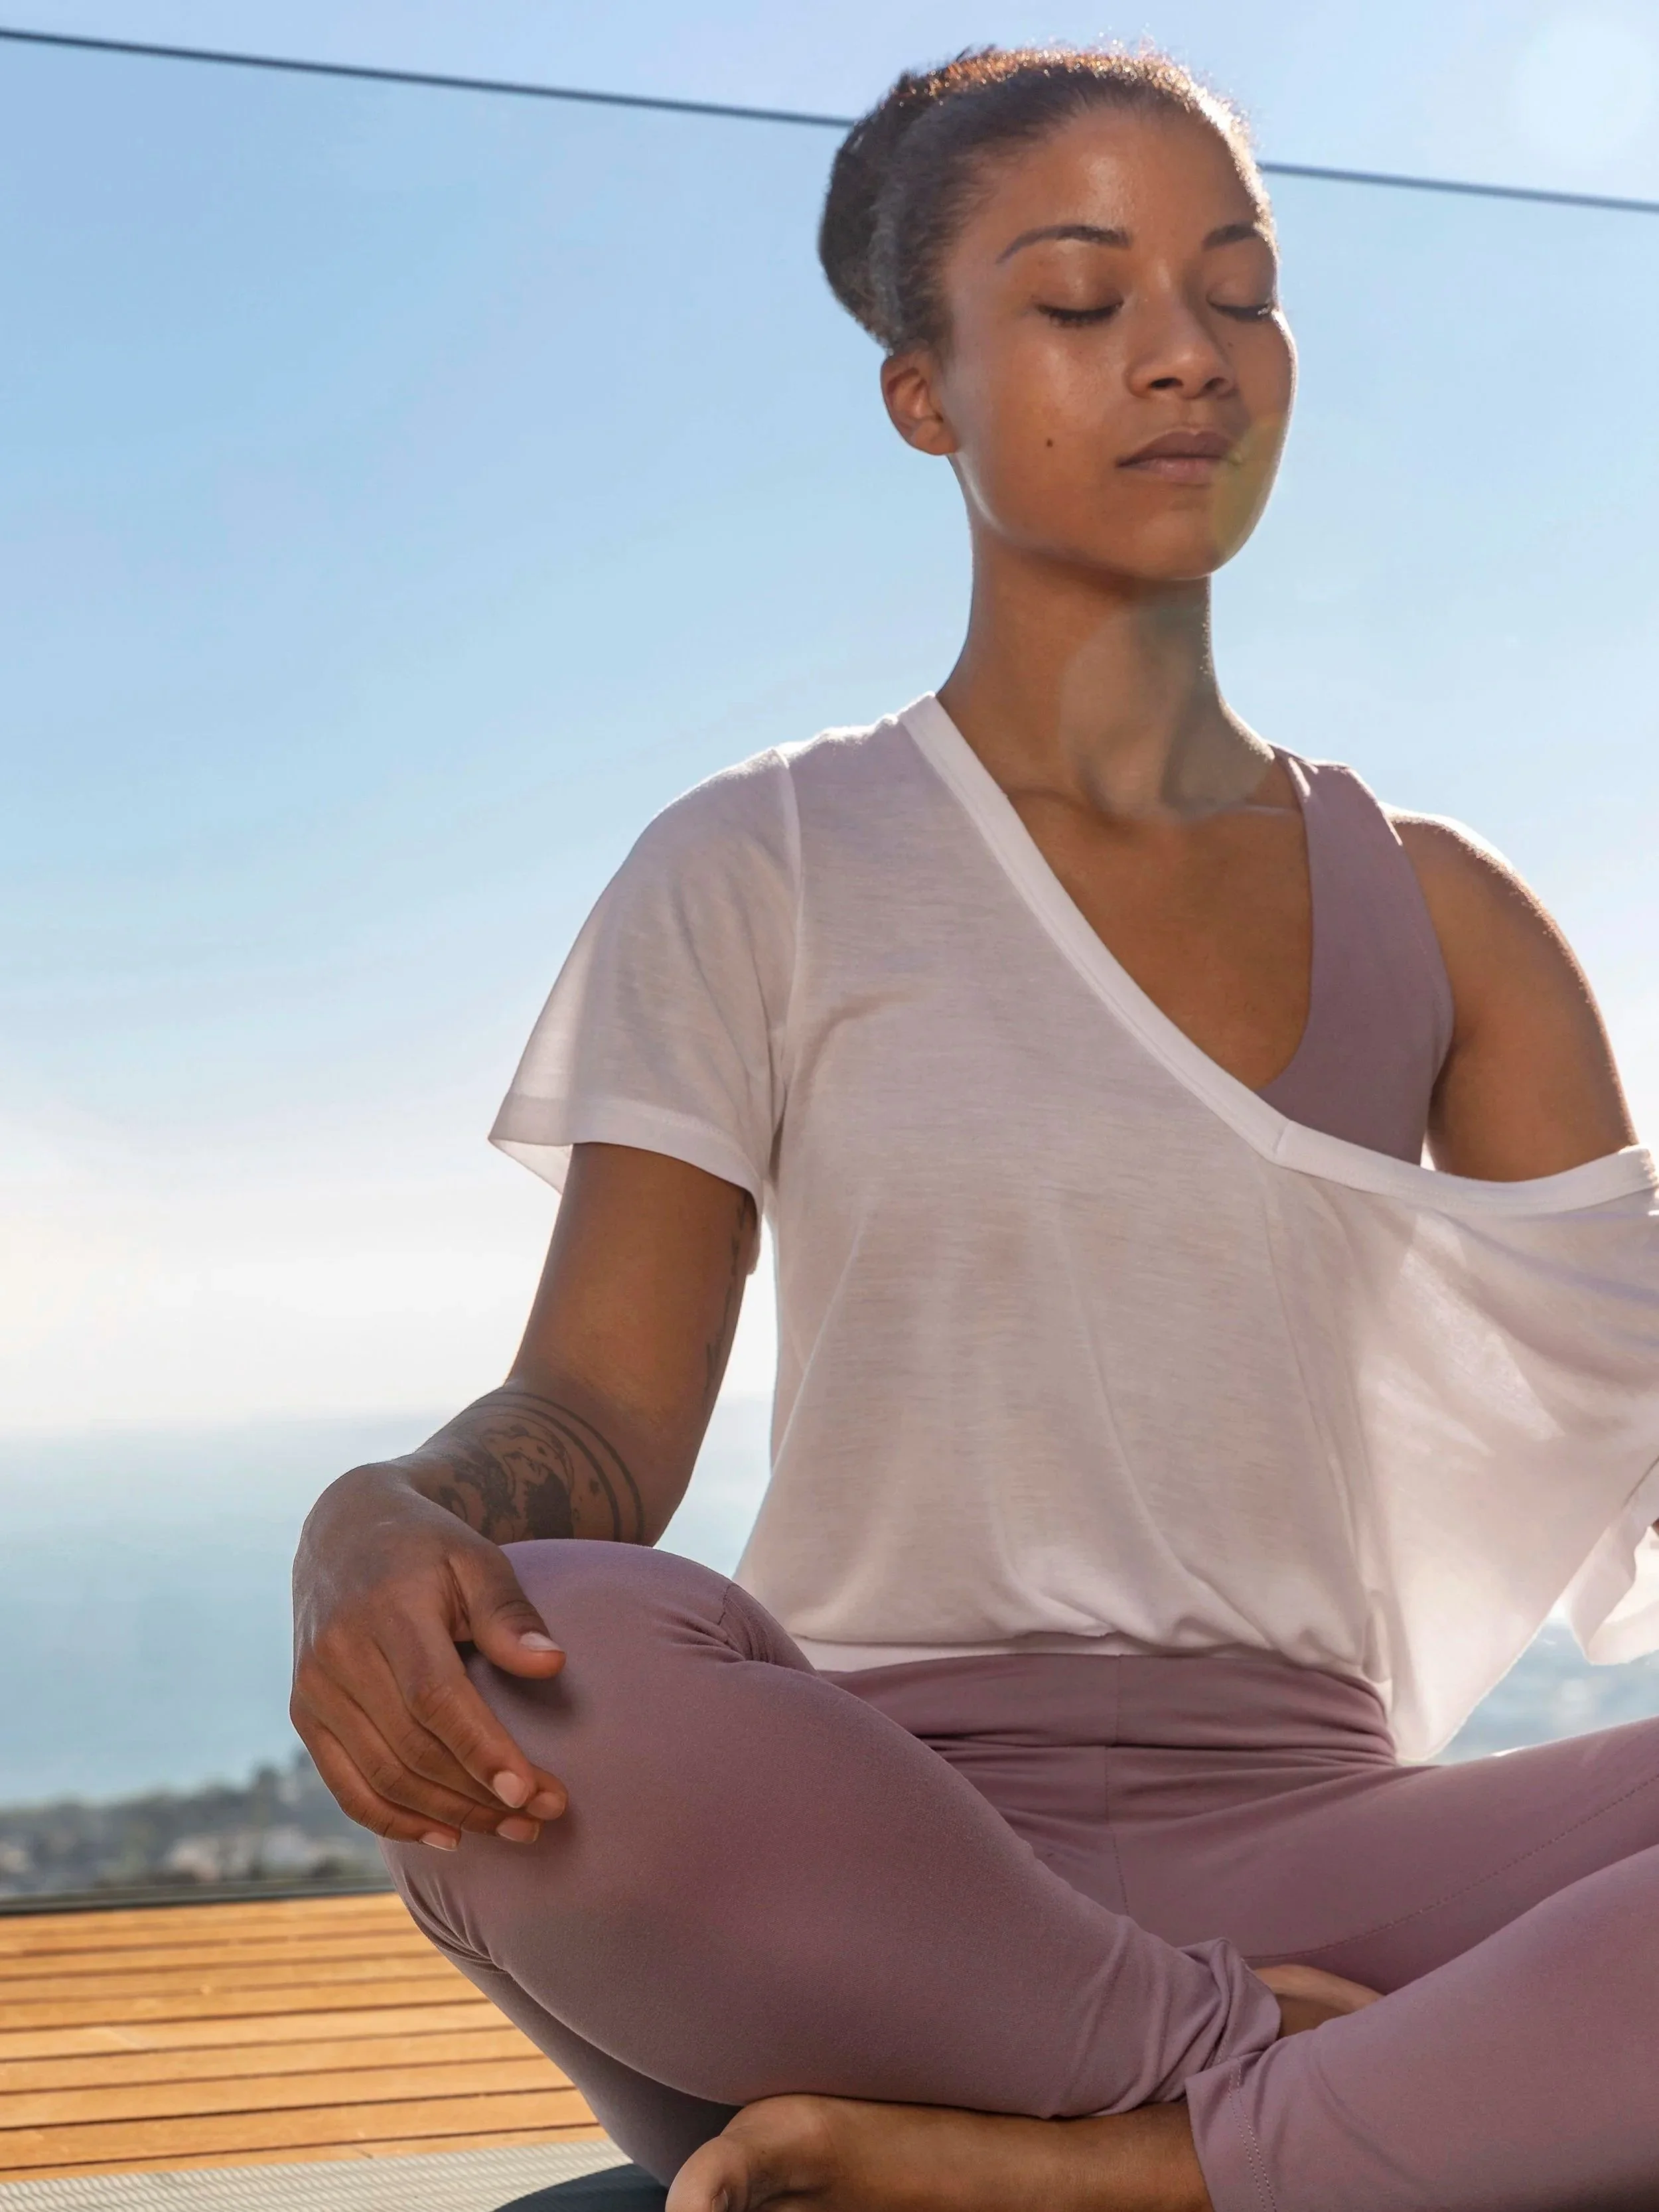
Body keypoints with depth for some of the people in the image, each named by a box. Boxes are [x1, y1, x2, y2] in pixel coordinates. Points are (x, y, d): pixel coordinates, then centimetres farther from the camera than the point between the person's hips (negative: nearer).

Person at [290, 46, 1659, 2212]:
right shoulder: (760, 875, 7)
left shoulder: (1435, 918, 14)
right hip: (847, 1893, -2)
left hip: (1304, 1849, 2)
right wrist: (379, 1526, -26)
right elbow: (593, 1414, -3)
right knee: (534, 1687, -36)